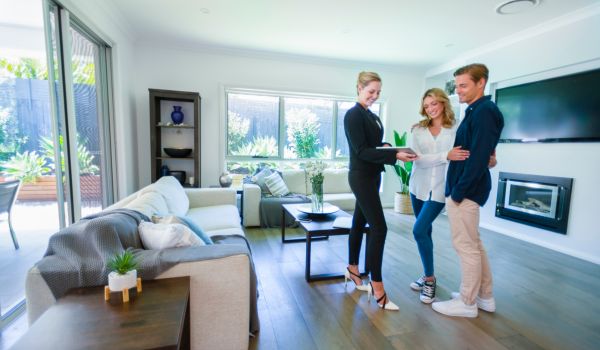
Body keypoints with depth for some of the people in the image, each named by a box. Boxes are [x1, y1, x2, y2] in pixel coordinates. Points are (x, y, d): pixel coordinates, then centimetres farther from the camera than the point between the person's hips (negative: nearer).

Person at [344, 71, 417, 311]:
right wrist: (395, 155, -25)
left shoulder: (372, 116, 16)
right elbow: (361, 151, -18)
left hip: (372, 176, 8)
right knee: (379, 228, -10)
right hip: (361, 177, -8)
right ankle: (377, 288, 0)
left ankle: (353, 270, 30)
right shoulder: (353, 115, -11)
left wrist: (388, 147, -1)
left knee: (360, 222, 15)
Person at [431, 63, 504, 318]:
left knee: (466, 246, 1)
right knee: (473, 244, 18)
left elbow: (479, 157, -21)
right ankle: (485, 297, 32)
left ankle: (467, 303, 17)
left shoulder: (484, 111, -13)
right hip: (463, 189, 10)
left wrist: (459, 191, -18)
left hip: (466, 190, -10)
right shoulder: (475, 111, 16)